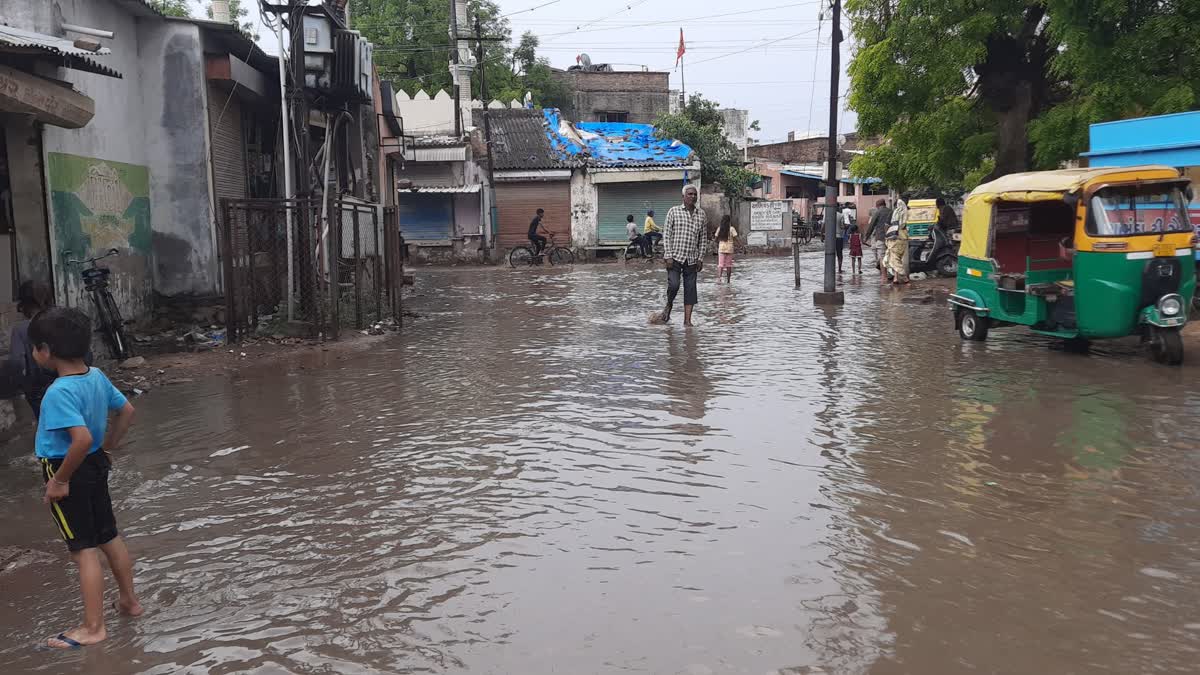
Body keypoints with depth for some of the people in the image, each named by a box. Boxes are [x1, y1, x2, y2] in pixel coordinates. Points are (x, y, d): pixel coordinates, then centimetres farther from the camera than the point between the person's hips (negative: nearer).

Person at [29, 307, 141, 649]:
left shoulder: (59, 392, -26)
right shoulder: (97, 376, -1)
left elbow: (83, 438, -36)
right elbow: (127, 410, 10)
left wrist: (60, 480, -24)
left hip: (68, 471, -8)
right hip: (97, 466, 8)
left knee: (84, 549, 0)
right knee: (109, 538, 20)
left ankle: (93, 627, 10)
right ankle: (129, 600, 35)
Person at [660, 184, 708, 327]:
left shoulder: (702, 214, 9)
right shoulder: (674, 211, 0)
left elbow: (703, 238, 12)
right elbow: (666, 234, -2)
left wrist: (700, 258, 6)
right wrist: (668, 256, -10)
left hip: (692, 259, 3)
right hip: (675, 256, -3)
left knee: (690, 289, 2)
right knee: (673, 284, -15)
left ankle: (687, 320, 9)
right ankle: (669, 304, 16)